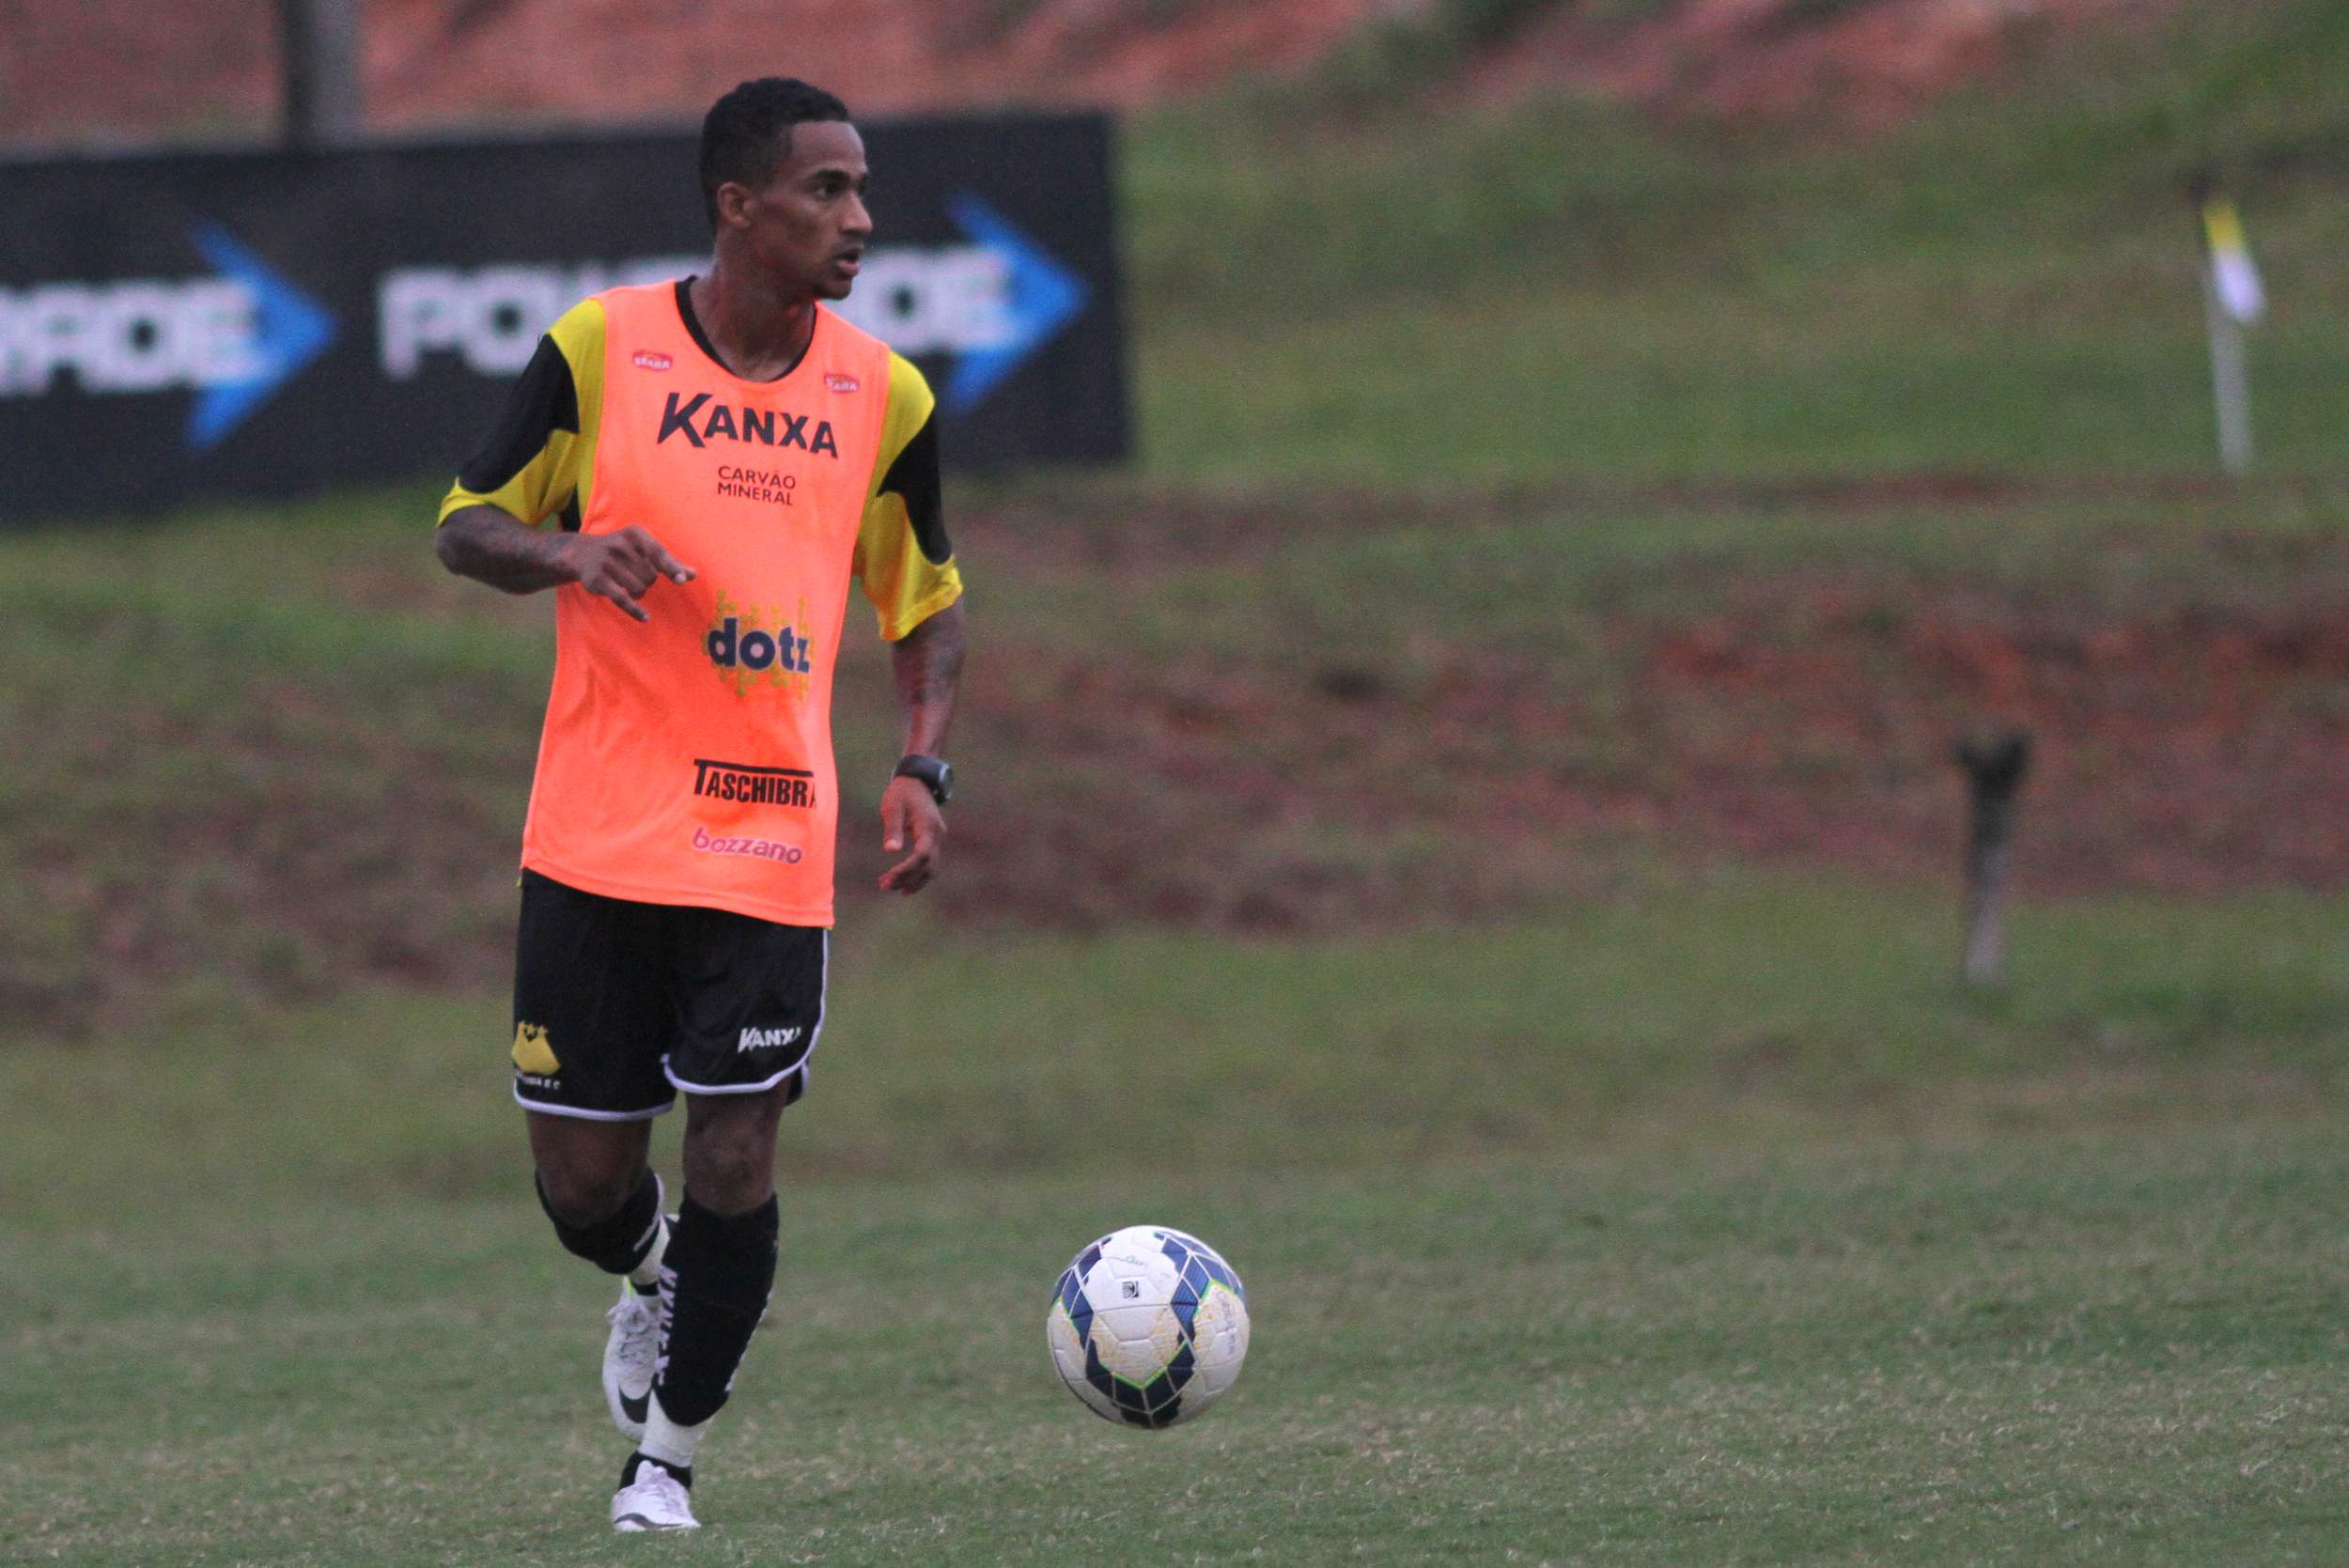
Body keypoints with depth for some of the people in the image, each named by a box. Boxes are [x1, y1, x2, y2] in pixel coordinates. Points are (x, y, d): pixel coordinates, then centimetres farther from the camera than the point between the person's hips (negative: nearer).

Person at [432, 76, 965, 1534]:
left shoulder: (883, 396, 2)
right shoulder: (598, 348, -4)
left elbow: (928, 601, 14)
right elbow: (469, 523, 5)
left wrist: (923, 768, -2)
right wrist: (569, 553, -17)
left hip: (773, 849, 1)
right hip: (598, 833, -1)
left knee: (735, 1162, -6)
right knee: (583, 1170, 4)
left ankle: (669, 1451, 13)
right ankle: (656, 1274, 41)